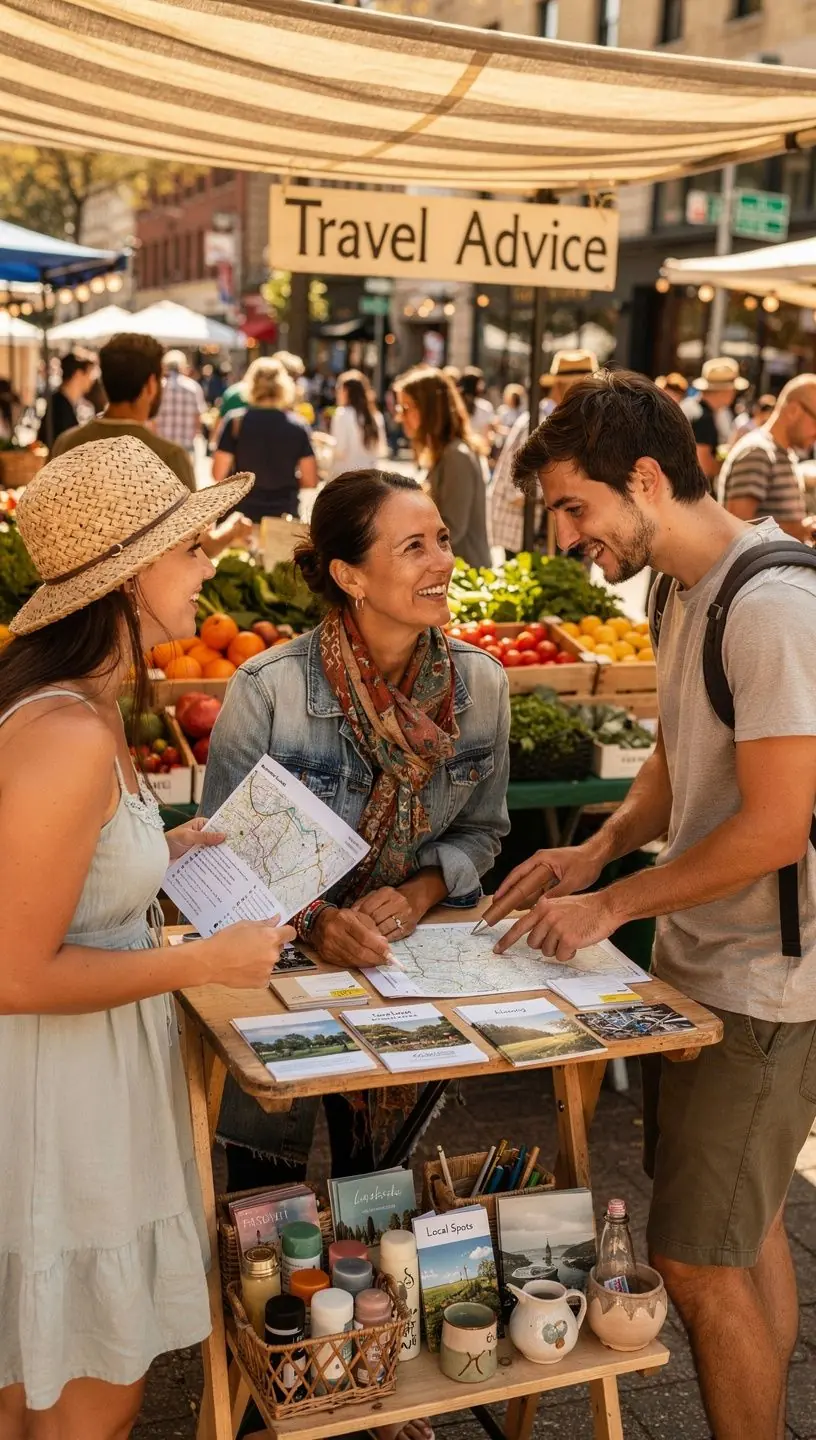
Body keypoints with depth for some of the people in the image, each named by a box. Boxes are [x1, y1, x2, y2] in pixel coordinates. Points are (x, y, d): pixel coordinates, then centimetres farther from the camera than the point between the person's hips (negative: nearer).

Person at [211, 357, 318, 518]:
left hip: (243, 515, 0)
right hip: (284, 516, 0)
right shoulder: (297, 428, -6)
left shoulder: (236, 423, -7)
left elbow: (218, 474, -5)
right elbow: (310, 482, -3)